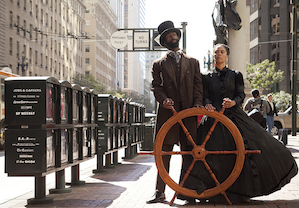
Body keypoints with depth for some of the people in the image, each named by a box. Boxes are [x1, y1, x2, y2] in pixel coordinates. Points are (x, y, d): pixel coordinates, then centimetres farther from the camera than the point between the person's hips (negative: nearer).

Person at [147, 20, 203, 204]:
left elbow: (198, 85, 10)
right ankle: (160, 192, 1)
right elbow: (156, 87, 4)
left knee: (189, 152, 2)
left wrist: (198, 103, -8)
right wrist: (163, 99, -16)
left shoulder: (193, 62, 19)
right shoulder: (159, 64, 16)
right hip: (167, 112, -1)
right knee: (164, 153, -3)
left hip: (189, 113, 1)